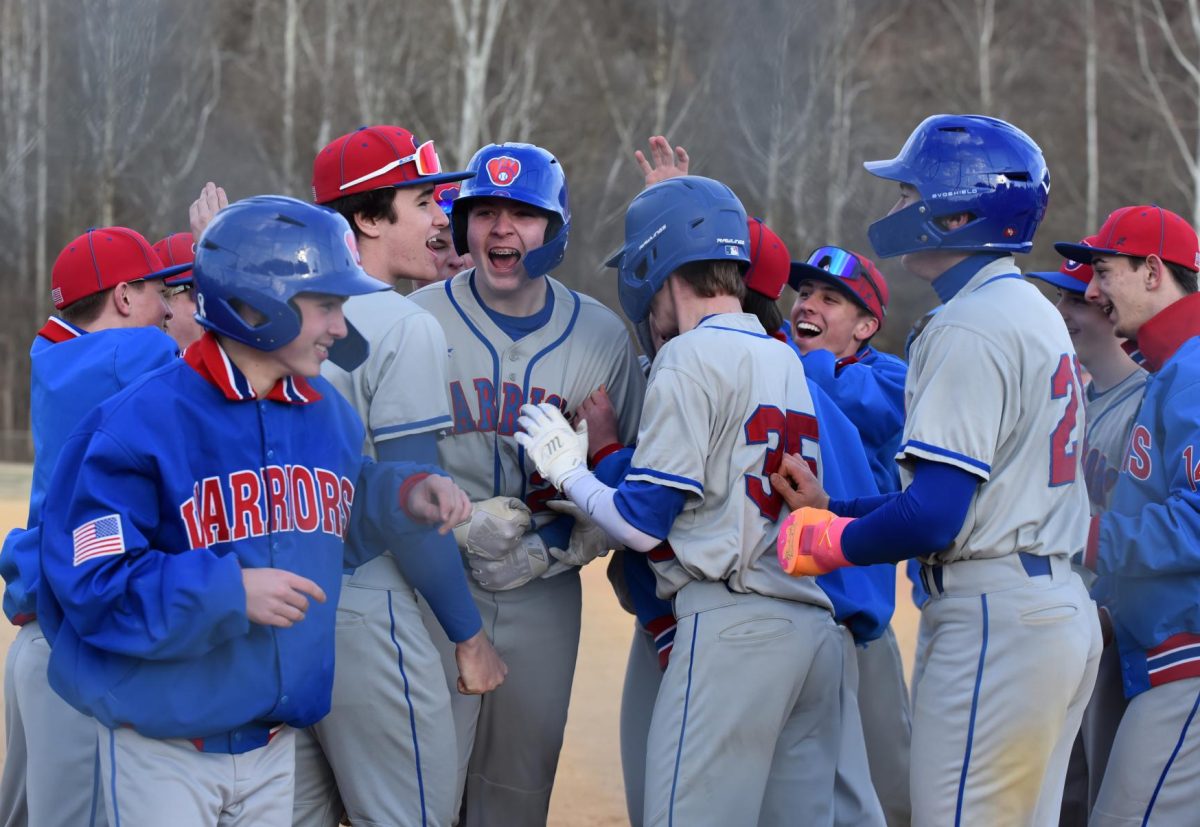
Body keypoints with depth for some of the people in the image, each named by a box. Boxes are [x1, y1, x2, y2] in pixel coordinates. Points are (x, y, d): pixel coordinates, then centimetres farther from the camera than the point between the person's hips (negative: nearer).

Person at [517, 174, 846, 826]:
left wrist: (568, 472, 9)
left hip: (729, 623, -8)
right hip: (815, 626, 8)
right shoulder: (786, 361, 19)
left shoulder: (691, 357, -4)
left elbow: (642, 523, -8)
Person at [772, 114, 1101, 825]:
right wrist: (831, 506, 15)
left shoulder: (970, 327, -14)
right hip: (1063, 608, 10)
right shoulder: (1038, 313, 17)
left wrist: (816, 541, -7)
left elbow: (931, 516, -21)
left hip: (994, 620, -10)